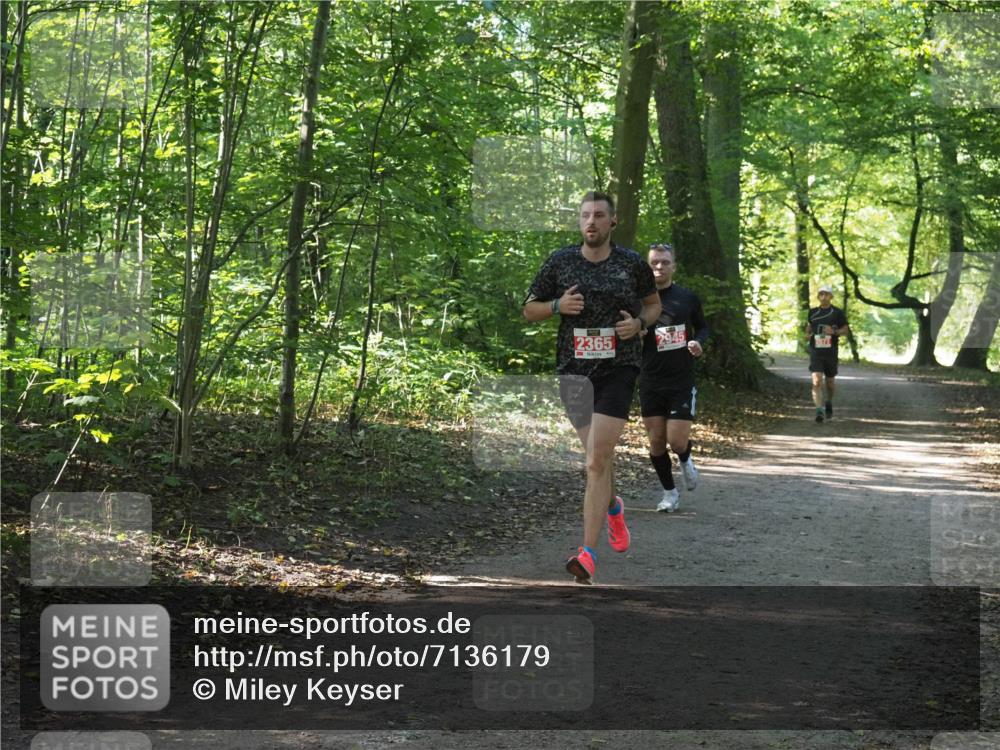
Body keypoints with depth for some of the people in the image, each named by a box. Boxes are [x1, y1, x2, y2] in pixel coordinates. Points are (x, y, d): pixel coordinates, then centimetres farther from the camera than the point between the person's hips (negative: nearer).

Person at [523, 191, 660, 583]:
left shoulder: (632, 264, 1)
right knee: (597, 456, 15)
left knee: (597, 460, -14)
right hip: (574, 370, 3)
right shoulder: (560, 262, 3)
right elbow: (529, 309, 11)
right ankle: (613, 508, 49)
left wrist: (639, 322, -5)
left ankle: (588, 554, -15)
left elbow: (654, 303, 17)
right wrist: (557, 305, -10)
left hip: (619, 369, -3)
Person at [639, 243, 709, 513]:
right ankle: (669, 492, 24)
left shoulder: (688, 298, 1)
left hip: (682, 381, -1)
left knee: (677, 440, -8)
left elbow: (703, 327, 16)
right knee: (656, 441, 5)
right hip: (650, 382, 1)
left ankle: (686, 460, 29)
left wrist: (699, 342, -5)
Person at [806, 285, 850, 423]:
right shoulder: (812, 312, 8)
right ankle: (820, 411, -20)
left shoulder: (837, 313, 0)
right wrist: (808, 332, 2)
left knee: (830, 381, 14)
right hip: (815, 351, 0)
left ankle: (829, 403, 43)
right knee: (817, 381, -15)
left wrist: (834, 332, -15)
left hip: (831, 353, 0)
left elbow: (845, 329, 4)